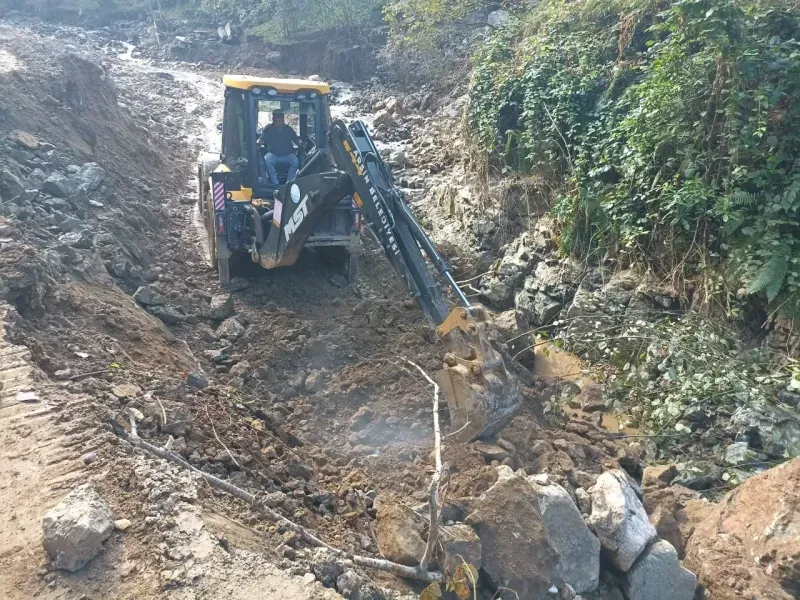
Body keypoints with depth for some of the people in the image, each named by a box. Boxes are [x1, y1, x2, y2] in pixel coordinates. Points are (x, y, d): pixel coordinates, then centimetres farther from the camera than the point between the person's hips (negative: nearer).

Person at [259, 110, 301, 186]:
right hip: (273, 154, -1)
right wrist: (257, 143, -20)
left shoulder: (289, 129, 15)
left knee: (295, 161, -30)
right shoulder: (268, 129, 10)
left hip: (288, 155, 1)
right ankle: (275, 183, -32)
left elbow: (296, 140, 14)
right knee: (267, 160, -34)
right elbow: (262, 140, 3)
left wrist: (301, 144, -8)